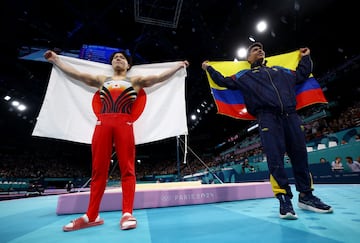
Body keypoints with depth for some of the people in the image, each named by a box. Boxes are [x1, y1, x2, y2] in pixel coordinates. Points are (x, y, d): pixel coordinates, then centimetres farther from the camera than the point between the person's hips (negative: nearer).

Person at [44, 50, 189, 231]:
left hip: (124, 124, -2)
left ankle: (127, 213, -2)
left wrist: (178, 66, 8)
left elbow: (160, 77, 12)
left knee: (127, 169, -6)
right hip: (102, 124, 3)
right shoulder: (101, 80, 26)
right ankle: (91, 216, 11)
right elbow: (75, 73, 26)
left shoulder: (135, 81, 19)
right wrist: (56, 60, 29)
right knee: (98, 170, 3)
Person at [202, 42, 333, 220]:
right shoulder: (244, 76, 22)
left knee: (300, 155, 3)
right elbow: (224, 82, 18)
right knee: (275, 158, -11)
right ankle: (284, 199, -4)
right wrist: (209, 69, 21)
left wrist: (305, 58, 44)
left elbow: (302, 75, 41)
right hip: (268, 117, -4)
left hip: (291, 115, 4)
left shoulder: (281, 70, 33)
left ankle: (306, 196, 16)